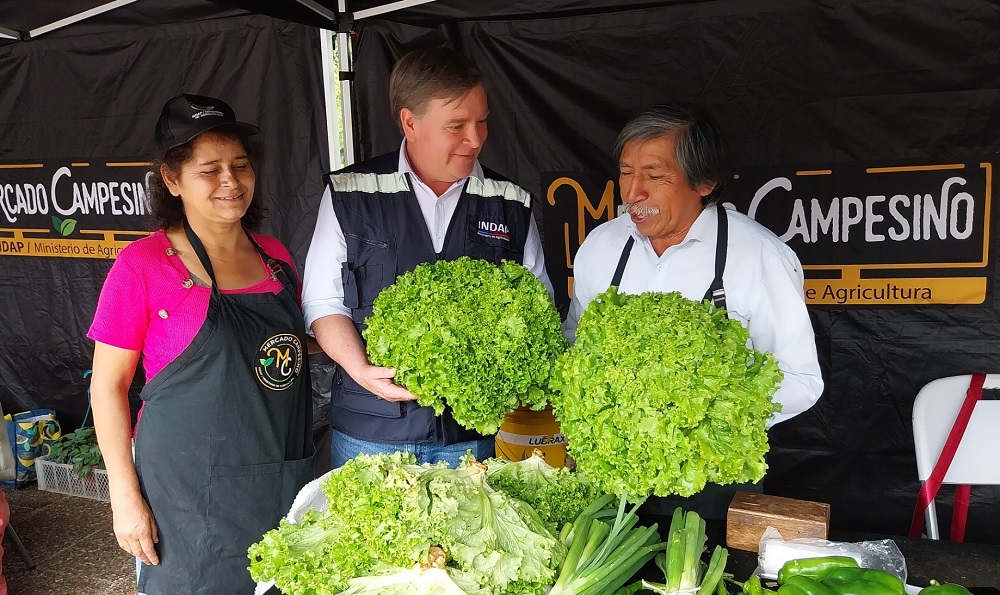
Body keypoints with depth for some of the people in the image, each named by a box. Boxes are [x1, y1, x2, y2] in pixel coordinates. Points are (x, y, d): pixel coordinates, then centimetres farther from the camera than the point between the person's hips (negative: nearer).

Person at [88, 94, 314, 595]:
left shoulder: (274, 256, 5)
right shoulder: (143, 264, -10)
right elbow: (108, 386, -6)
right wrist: (126, 496, -8)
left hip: (285, 479, 5)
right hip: (190, 491, -5)